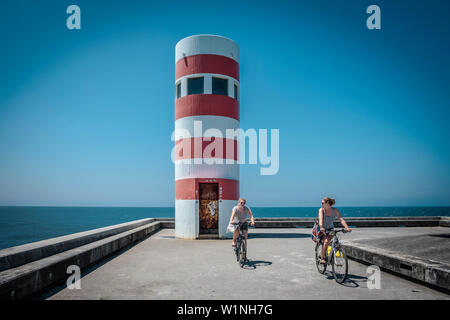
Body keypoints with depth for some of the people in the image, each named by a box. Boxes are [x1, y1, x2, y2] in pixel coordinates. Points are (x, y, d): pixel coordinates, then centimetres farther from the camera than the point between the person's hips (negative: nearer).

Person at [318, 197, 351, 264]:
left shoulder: (335, 210, -15)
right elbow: (320, 219, -35)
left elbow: (341, 219, -24)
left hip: (330, 229, 1)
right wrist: (321, 227, -54)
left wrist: (347, 228, -39)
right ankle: (322, 259, -13)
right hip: (322, 229, -1)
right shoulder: (321, 210, -18)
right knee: (326, 241, -24)